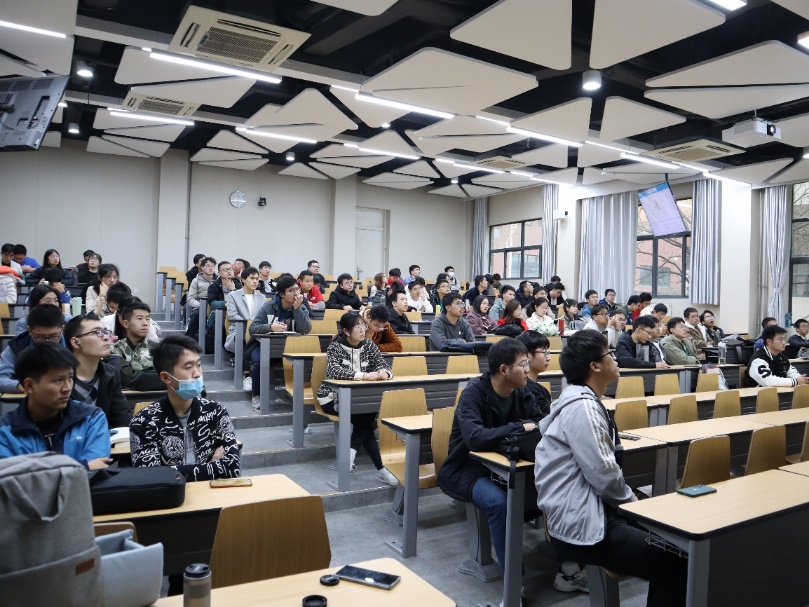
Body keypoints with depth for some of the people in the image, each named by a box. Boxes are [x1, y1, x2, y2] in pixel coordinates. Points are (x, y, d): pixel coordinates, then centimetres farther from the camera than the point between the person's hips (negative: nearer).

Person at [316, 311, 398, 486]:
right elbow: (334, 370, -30)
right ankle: (381, 468, -25)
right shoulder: (335, 346, -12)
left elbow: (384, 365, -2)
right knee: (367, 419, -27)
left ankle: (351, 454, -15)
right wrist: (363, 375, -41)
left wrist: (384, 372, -28)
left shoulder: (368, 345, 3)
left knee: (365, 418, -29)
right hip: (334, 398, -4)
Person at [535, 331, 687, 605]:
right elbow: (602, 473, -23)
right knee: (675, 564, -10)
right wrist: (630, 499, -5)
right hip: (580, 527, -10)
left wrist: (628, 497, 9)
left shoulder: (583, 400, 12)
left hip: (587, 513, 10)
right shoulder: (582, 407, -20)